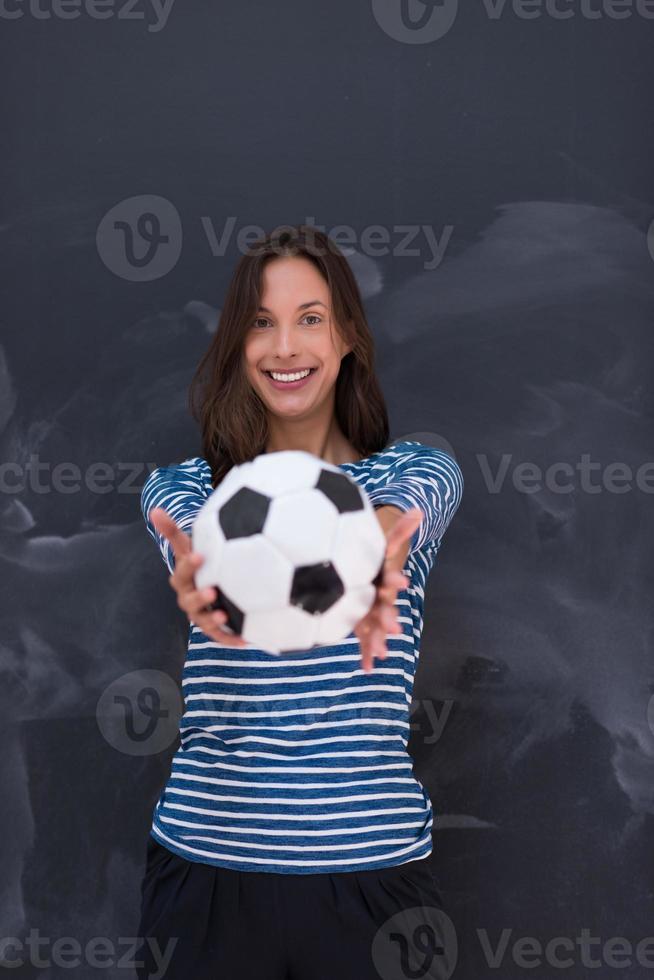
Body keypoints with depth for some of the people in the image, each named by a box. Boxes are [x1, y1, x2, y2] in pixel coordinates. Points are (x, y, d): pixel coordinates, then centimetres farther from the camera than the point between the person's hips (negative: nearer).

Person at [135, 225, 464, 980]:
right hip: (207, 857, 1)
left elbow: (399, 517, -22)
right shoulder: (183, 486, 4)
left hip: (371, 863, 0)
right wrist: (205, 577, -44)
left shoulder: (416, 472, 2)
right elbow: (195, 537, -19)